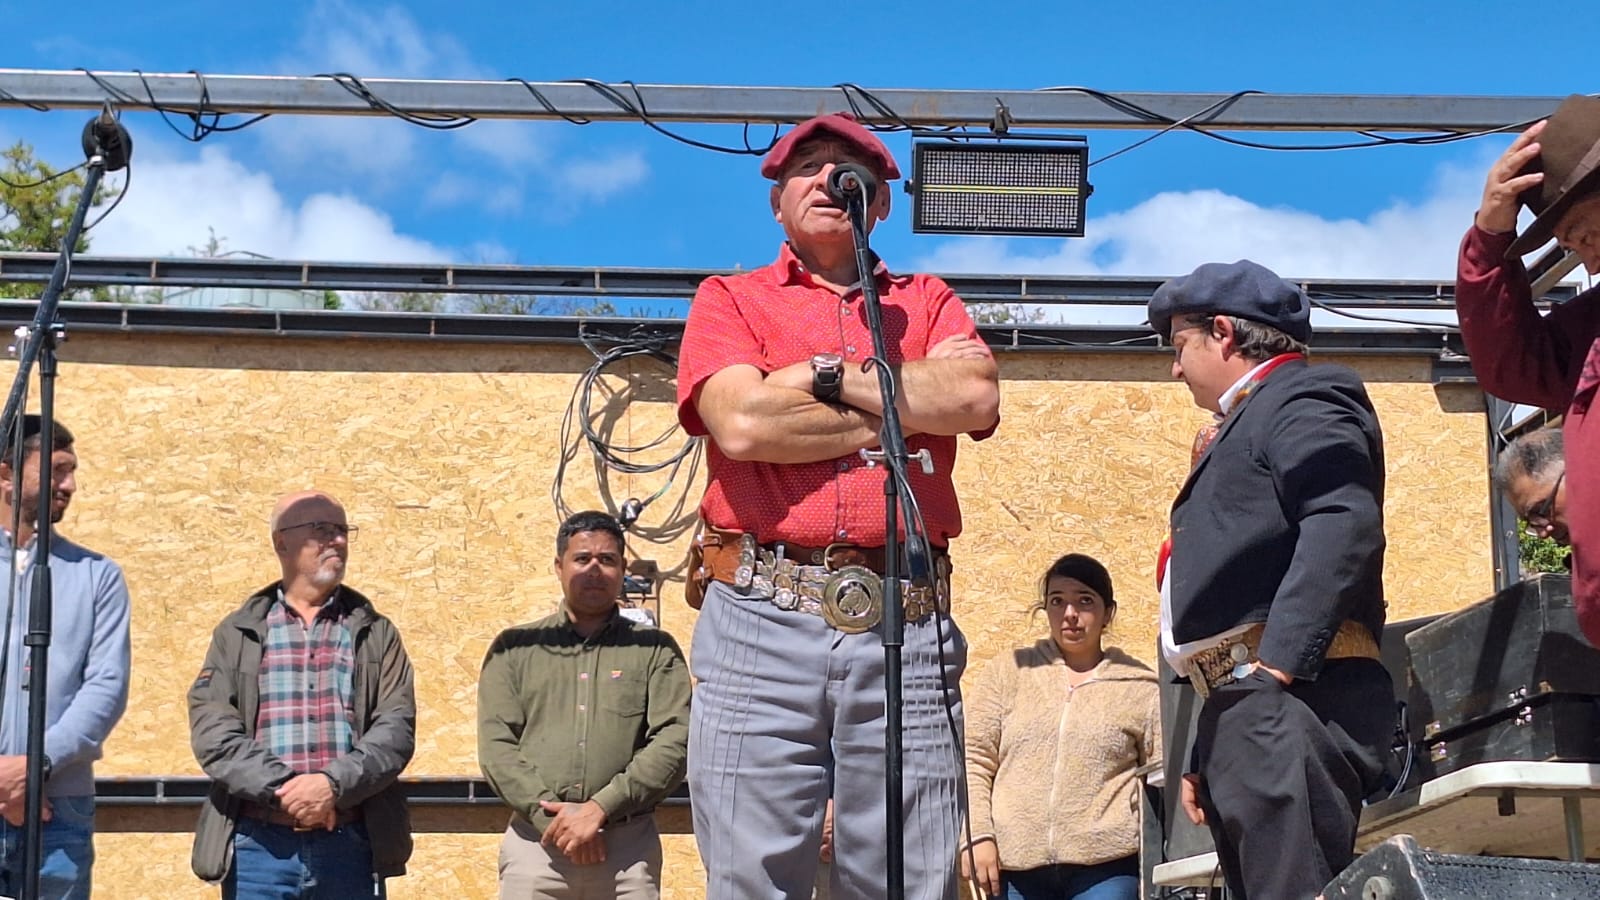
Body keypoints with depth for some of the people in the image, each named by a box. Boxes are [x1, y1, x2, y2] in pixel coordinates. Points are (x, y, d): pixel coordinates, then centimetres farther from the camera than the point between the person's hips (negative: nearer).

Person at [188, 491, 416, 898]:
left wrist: (334, 784, -16)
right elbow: (212, 731, -1)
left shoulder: (375, 634, 12)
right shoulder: (238, 634, 10)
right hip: (259, 846, -1)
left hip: (350, 848, 1)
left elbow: (397, 728, 0)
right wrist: (283, 791, -14)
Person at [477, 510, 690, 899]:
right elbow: (496, 744, 5)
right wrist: (551, 814, -9)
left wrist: (600, 809, -12)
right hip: (535, 840, 1)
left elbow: (675, 741, -1)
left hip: (628, 843, 0)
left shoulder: (655, 649, 11)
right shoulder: (513, 648, 14)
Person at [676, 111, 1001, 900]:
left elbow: (976, 396, -2)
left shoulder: (928, 302, 20)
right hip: (761, 623, -1)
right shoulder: (730, 300, 15)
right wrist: (909, 410, 1)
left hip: (907, 626, 2)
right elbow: (741, 422, -6)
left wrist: (826, 373, 0)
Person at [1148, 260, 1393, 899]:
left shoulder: (1300, 398, 1)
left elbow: (1345, 526, -19)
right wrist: (1203, 761, 24)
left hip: (1287, 699, -10)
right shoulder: (1247, 423, 30)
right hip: (1244, 710, 10)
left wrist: (1277, 664, -25)